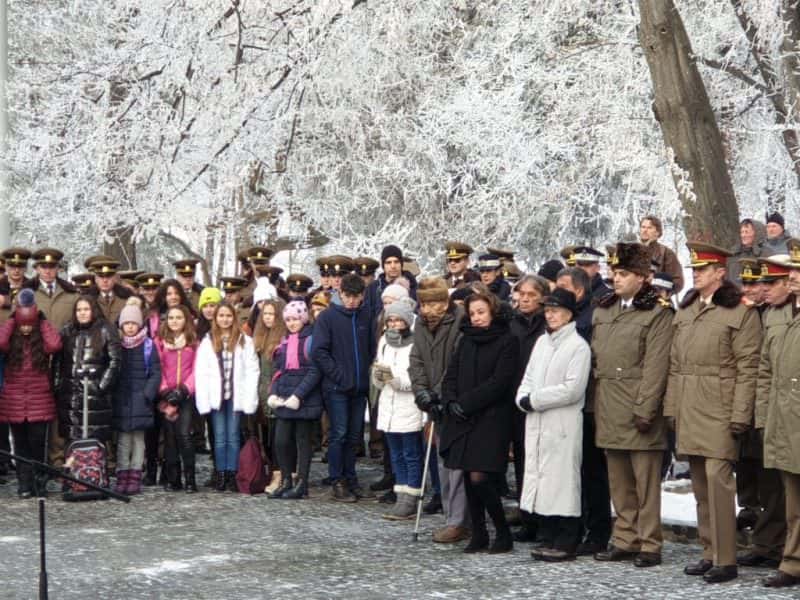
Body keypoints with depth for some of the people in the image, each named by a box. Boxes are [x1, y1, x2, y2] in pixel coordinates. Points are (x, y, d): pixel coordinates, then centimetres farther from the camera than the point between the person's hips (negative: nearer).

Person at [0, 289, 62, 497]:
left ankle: (40, 483, 6)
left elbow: (55, 344, -21)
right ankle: (24, 485, 12)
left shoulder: (42, 339, 1)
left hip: (40, 401, -1)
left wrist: (42, 321, -9)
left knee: (38, 444, -3)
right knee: (21, 445, 7)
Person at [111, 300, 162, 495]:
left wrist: (147, 395, -9)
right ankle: (122, 477, 3)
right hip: (121, 401, 2)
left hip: (140, 400, -2)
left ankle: (135, 477, 3)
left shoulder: (148, 346, 1)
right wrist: (112, 395, 0)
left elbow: (155, 374, -1)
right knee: (123, 439, 1)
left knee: (138, 438, 0)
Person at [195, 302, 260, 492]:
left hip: (236, 396, -1)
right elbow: (201, 373, 2)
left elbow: (252, 371, -2)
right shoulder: (207, 342, 7)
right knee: (220, 437, 4)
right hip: (216, 396, 1)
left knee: (233, 437, 2)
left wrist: (249, 399, -10)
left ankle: (232, 476, 5)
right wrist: (204, 401, -7)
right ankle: (221, 476, 8)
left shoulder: (244, 341, 2)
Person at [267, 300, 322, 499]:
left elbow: (314, 371, -12)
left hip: (305, 399, -6)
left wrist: (298, 395, -17)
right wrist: (273, 393, 1)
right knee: (281, 440, 2)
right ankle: (286, 481, 13)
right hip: (284, 399, 6)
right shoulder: (284, 341, 15)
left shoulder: (310, 339, -6)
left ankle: (301, 483, 7)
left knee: (302, 441, 1)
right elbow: (278, 369, 16)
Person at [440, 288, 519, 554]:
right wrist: (450, 402, -6)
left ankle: (503, 533, 2)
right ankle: (478, 534, 15)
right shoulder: (466, 340, 16)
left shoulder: (507, 341, -4)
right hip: (463, 419, 6)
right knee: (469, 478, 5)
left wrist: (465, 403, -13)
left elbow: (498, 382, -12)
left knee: (479, 478, -12)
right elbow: (451, 374, 12)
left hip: (490, 419, -6)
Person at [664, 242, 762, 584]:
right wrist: (671, 407, 9)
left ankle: (725, 560, -5)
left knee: (717, 478, -10)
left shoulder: (741, 313, -5)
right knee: (700, 483, 10)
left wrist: (740, 415, -14)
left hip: (719, 409, -7)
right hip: (688, 411, 7)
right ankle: (709, 553, 18)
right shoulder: (684, 312, 14)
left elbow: (747, 368, -9)